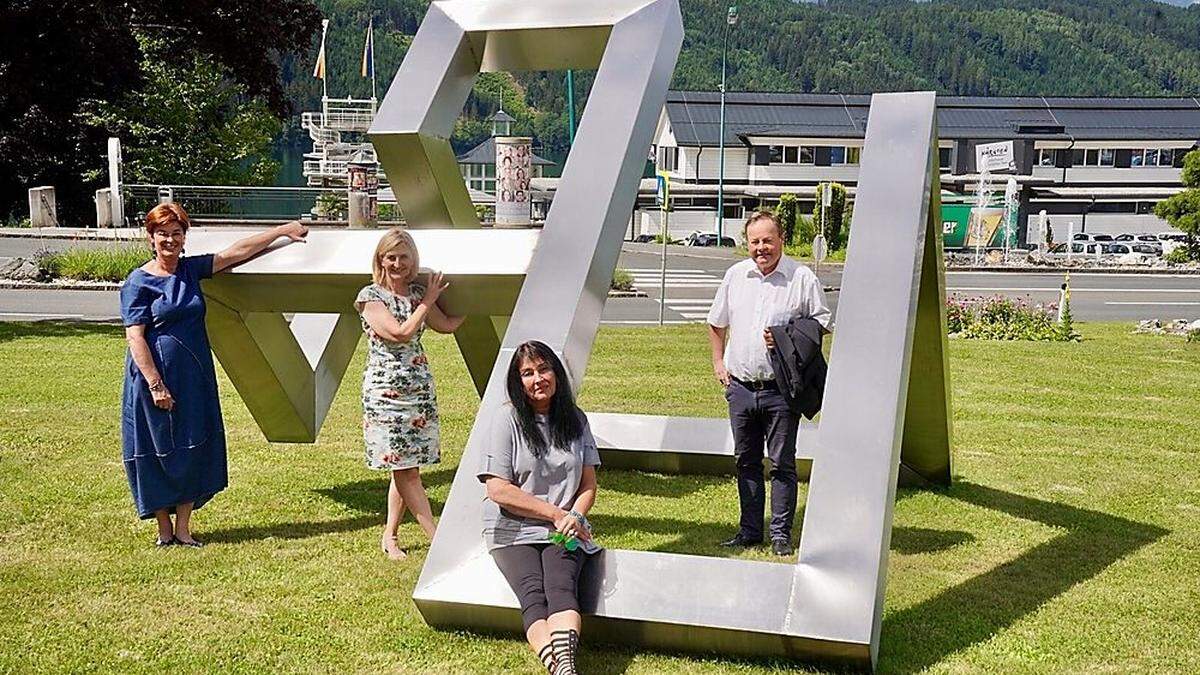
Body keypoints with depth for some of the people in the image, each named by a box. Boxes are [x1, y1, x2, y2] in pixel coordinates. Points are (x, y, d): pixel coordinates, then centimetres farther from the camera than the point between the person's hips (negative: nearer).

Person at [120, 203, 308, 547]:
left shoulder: (191, 269, 7)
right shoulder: (138, 283, -8)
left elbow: (237, 251, 9)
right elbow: (135, 338, -12)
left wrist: (284, 230, 8)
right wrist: (156, 384, -18)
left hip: (194, 377, 5)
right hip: (155, 378, -5)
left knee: (193, 451, 6)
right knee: (158, 453, 4)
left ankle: (183, 529, 15)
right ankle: (164, 530, 18)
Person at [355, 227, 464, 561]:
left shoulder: (418, 292, 11)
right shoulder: (370, 295, -6)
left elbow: (447, 324, 18)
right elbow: (400, 333, -16)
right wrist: (428, 300, -7)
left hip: (420, 388, 5)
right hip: (385, 391, -5)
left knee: (405, 467, 7)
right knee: (405, 468, -5)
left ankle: (389, 536, 18)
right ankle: (438, 537, -3)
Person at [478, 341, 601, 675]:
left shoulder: (575, 419, 11)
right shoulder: (508, 419, -1)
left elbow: (588, 483, 13)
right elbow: (498, 490, -7)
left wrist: (574, 516, -9)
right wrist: (555, 513, -8)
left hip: (564, 529, 2)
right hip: (512, 531, -2)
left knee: (561, 587, -27)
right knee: (533, 594, -27)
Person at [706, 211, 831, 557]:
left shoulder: (802, 278, -4)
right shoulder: (735, 275, 8)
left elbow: (822, 324, 2)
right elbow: (717, 323, 21)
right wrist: (718, 361, 13)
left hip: (781, 389, -4)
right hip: (740, 386, 4)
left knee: (782, 463, 0)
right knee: (746, 461, 11)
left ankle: (781, 532, 9)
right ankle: (750, 530, 21)